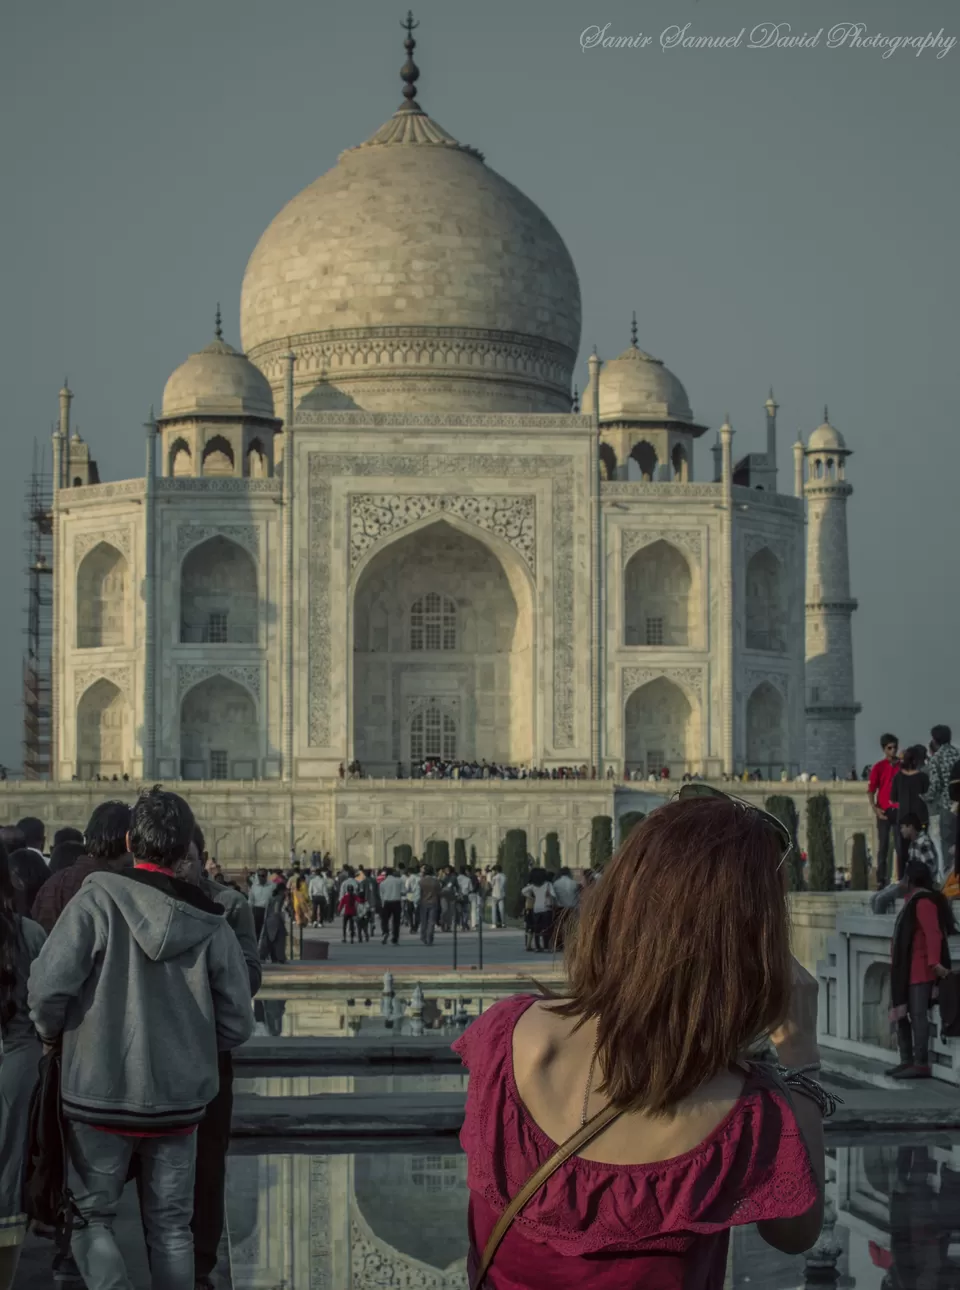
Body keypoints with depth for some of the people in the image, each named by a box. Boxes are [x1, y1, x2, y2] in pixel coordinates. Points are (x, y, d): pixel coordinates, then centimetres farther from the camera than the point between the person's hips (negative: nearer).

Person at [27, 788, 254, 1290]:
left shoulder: (97, 901, -13)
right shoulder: (209, 924, -3)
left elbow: (48, 987, -19)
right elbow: (237, 1024, 0)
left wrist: (52, 1036, 2)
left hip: (100, 1093, -3)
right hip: (179, 1099, 3)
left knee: (91, 1216, 10)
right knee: (170, 1225, 15)